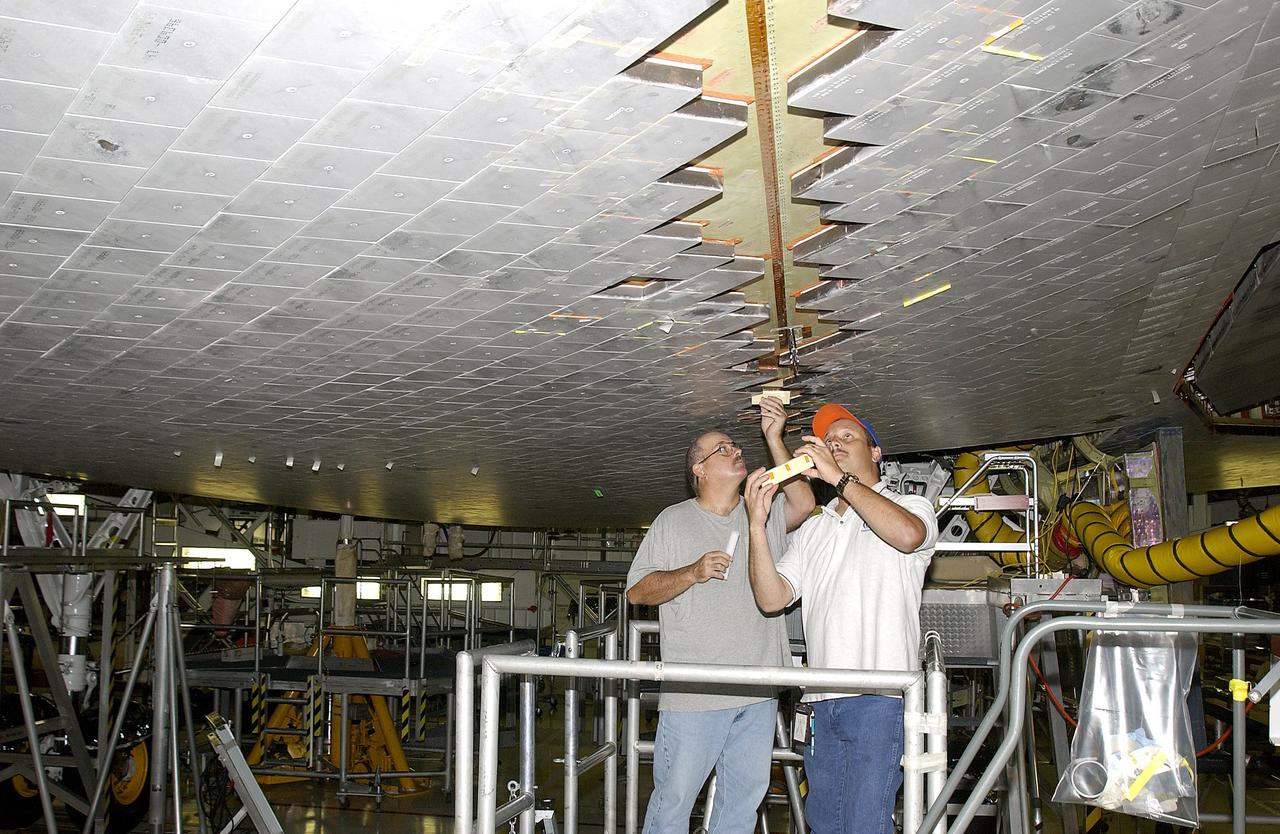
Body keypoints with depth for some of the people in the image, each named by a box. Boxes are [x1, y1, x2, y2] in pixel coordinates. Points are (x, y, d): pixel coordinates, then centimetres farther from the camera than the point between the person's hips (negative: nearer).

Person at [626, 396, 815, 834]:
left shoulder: (763, 514, 12)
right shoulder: (673, 521, 4)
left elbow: (802, 504, -8)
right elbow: (637, 591, 1)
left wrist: (773, 439, -12)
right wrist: (693, 573, -14)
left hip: (758, 694, 4)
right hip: (693, 694, -4)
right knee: (674, 798, -2)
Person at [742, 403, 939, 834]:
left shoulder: (909, 506, 8)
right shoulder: (812, 530, 23)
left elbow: (907, 534, -20)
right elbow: (772, 598, 9)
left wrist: (839, 476, -15)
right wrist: (758, 524, -3)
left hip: (879, 699, -6)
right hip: (822, 701, 6)